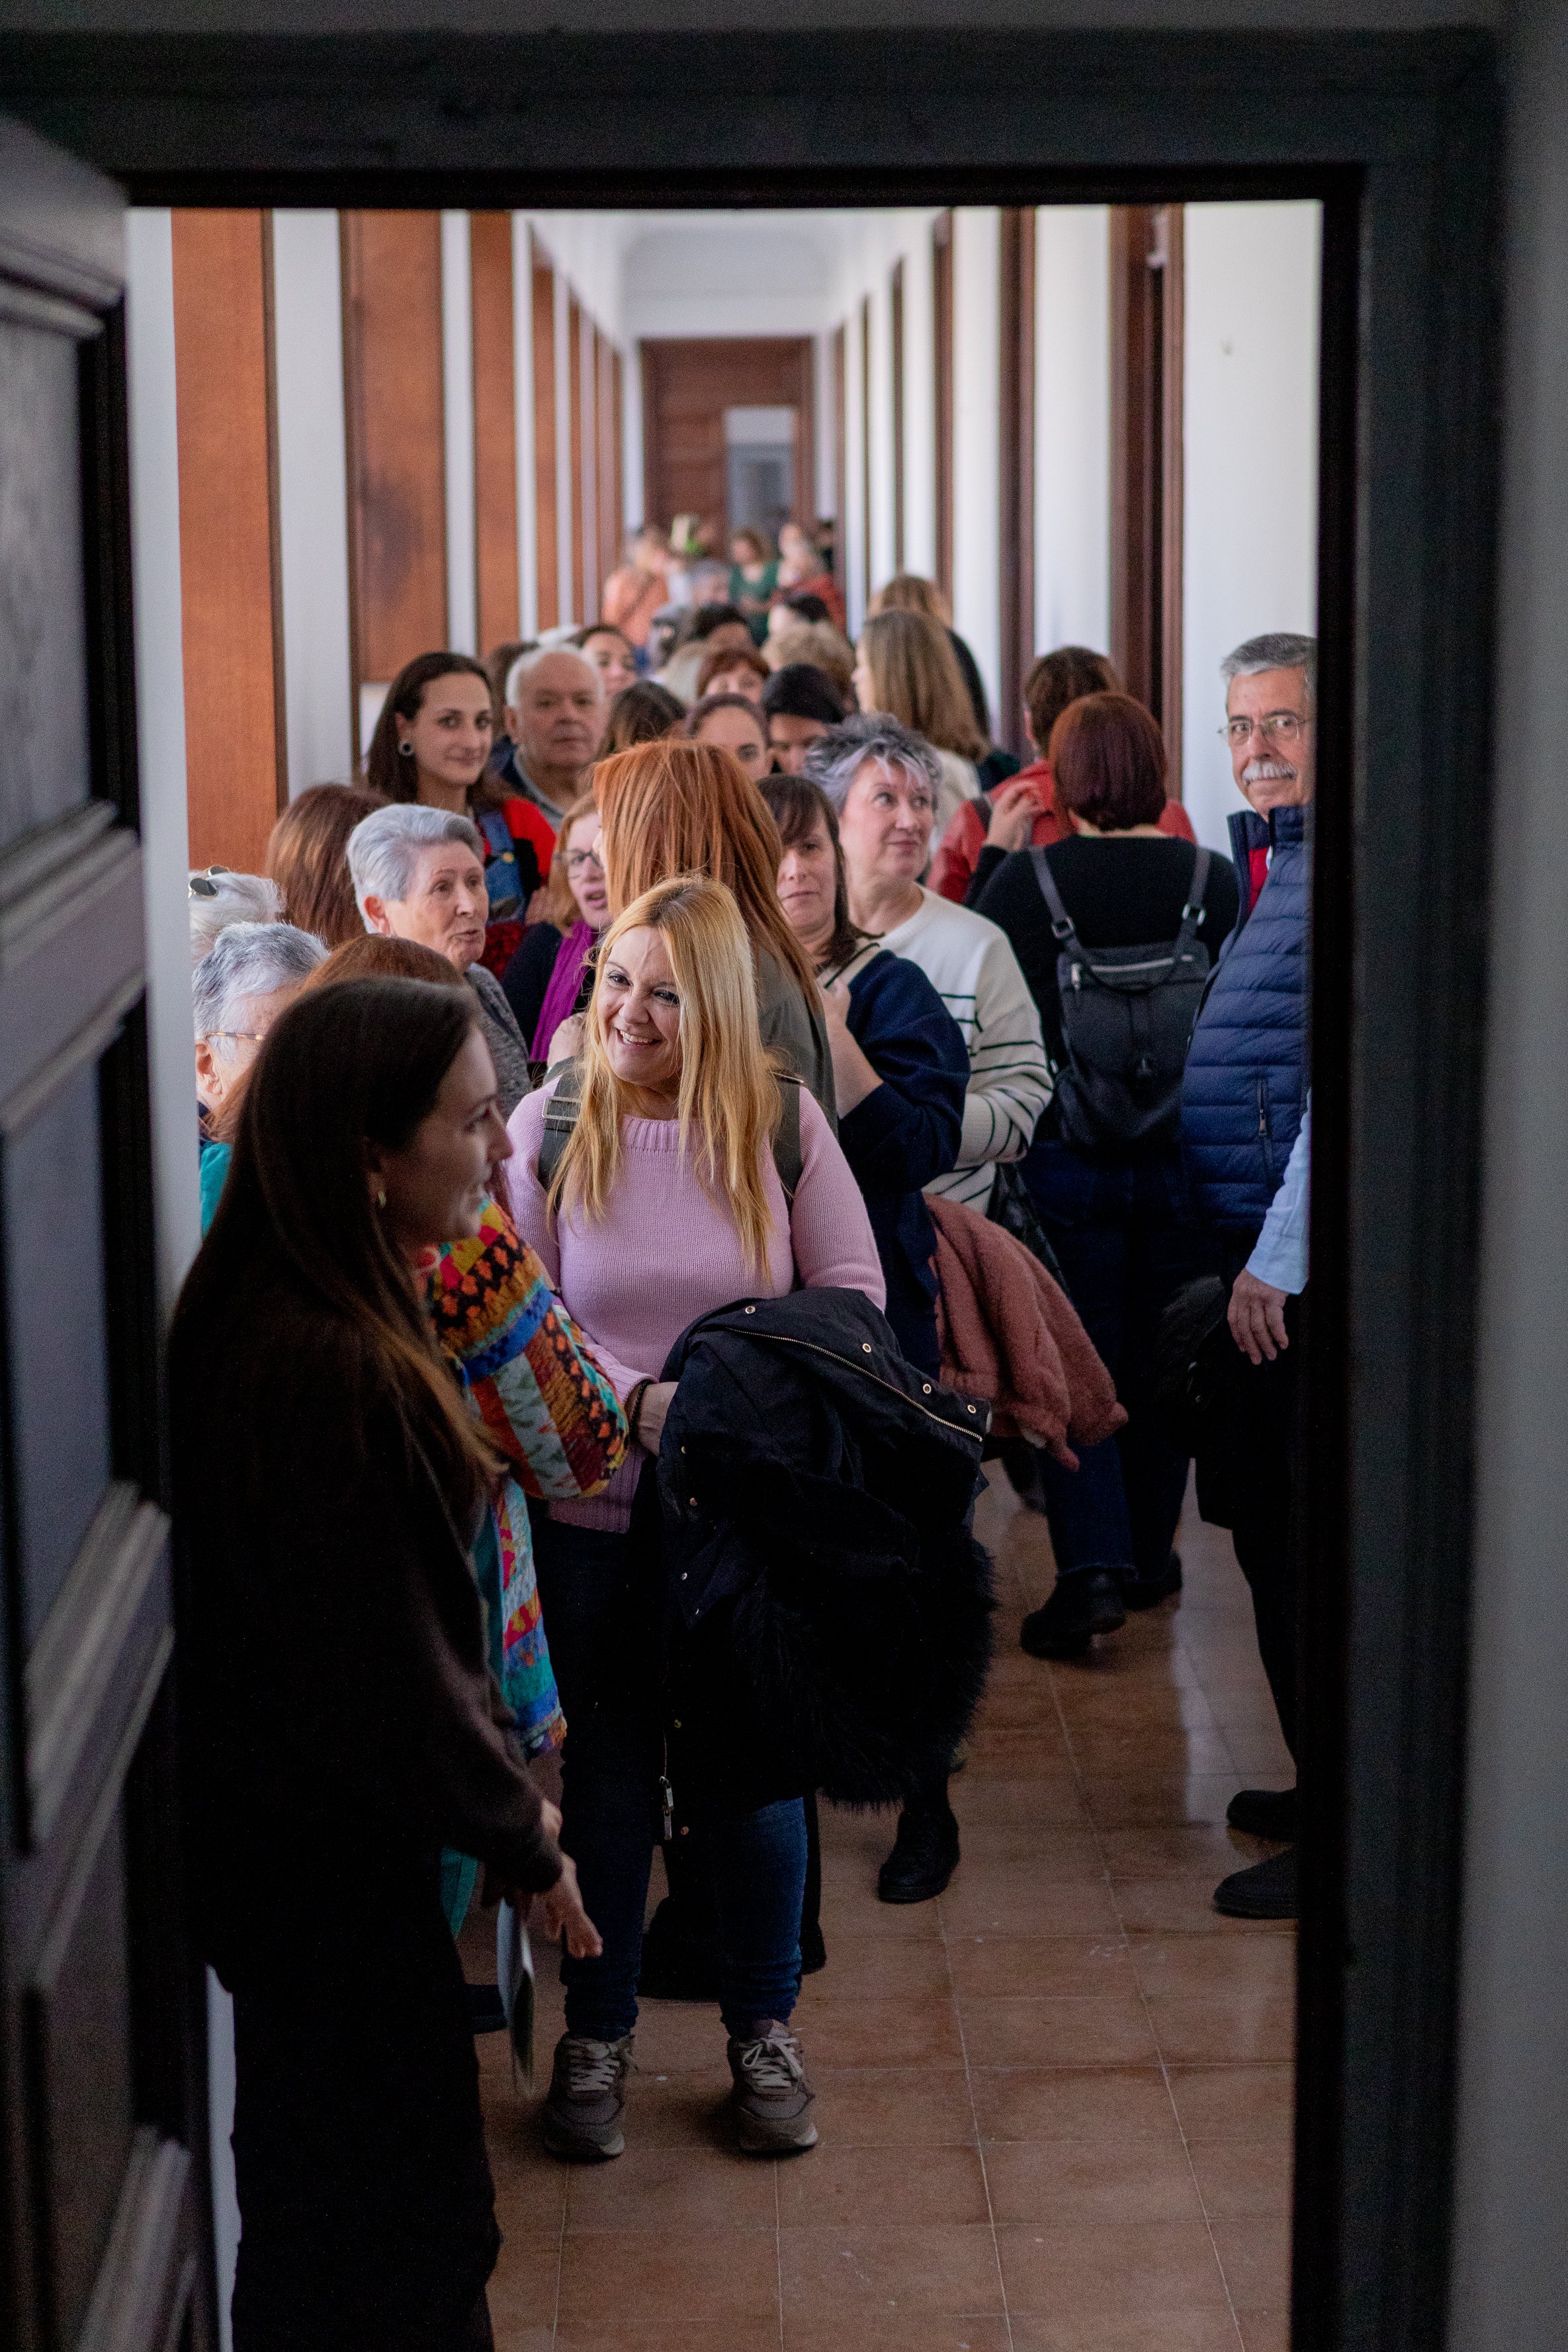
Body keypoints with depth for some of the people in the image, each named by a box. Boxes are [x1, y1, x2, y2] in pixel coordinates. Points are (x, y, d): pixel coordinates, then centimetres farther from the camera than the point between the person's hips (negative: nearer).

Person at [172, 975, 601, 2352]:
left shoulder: (292, 1318, 2)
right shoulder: (330, 1371, -30)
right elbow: (392, 1674, -24)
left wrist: (503, 1794, 13)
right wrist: (527, 1844, -9)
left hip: (290, 1828, 9)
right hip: (336, 1869, -9)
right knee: (393, 2240, 8)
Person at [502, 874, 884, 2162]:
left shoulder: (783, 1120, -2)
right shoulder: (550, 1124, -4)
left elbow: (852, 1288, 1)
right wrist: (638, 1398, -18)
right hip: (596, 1512, 0)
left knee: (754, 1768, 11)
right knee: (605, 1775, 11)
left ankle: (764, 2028, 29)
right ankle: (596, 2032, 28)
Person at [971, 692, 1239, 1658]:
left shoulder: (1024, 880, -11)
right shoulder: (1212, 880, -6)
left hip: (1064, 1158, -2)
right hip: (1183, 1165, 2)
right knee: (1159, 1361, 15)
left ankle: (1092, 1567, -7)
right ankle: (1147, 1554, 27)